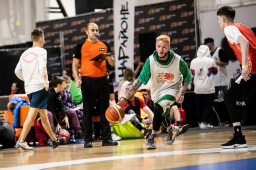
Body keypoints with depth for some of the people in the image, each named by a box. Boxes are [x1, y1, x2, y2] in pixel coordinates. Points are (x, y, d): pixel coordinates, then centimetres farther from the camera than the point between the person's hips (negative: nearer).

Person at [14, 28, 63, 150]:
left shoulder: (25, 53, 15)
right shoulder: (41, 51, -6)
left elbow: (17, 71, 17)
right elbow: (42, 68, -19)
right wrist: (46, 83, -10)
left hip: (28, 88, 8)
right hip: (39, 87, -8)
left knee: (43, 115, 15)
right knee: (32, 115, -11)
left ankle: (54, 140, 25)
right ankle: (21, 141, -19)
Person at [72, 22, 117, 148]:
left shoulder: (104, 46, 11)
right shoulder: (81, 46, 3)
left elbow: (112, 63, 14)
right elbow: (75, 64, 1)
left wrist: (108, 57, -9)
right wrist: (77, 79, -12)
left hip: (102, 80, 3)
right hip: (87, 81, -3)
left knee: (104, 109, 4)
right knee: (88, 111, 0)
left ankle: (107, 138, 8)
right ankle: (88, 139, 4)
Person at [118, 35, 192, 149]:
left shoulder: (177, 60, -21)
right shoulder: (151, 61, -20)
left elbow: (188, 77, -3)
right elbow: (139, 80, -18)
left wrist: (182, 93, -15)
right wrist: (125, 98, -25)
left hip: (171, 90, -3)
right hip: (157, 92, 3)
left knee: (158, 108, -29)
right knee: (162, 116, 16)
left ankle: (152, 138, -21)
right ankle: (172, 130, 50)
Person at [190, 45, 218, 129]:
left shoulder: (193, 62, -1)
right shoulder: (211, 61, -9)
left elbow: (192, 74, 9)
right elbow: (215, 72, 7)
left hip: (198, 88, 3)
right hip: (208, 88, -3)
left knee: (199, 106, 11)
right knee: (208, 106, 2)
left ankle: (200, 122, 16)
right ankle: (204, 122, -6)